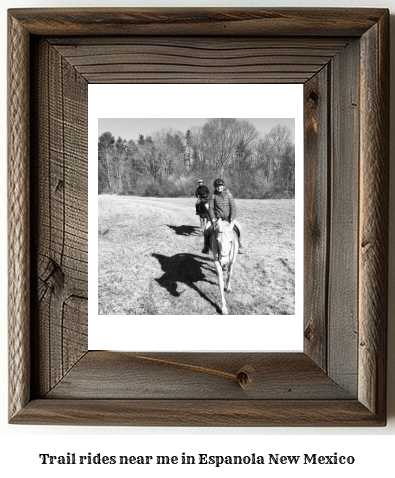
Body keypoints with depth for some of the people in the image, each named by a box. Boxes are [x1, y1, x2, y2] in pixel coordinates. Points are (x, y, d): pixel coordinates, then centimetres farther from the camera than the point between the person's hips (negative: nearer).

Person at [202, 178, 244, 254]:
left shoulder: (228, 194, 2)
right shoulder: (213, 196, 0)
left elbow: (233, 206, -3)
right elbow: (210, 208, -4)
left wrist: (232, 217, -16)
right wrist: (212, 218, -20)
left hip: (228, 218, 1)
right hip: (217, 218, 0)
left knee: (238, 227, -20)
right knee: (207, 228, -22)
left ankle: (239, 245, -1)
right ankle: (206, 246, -4)